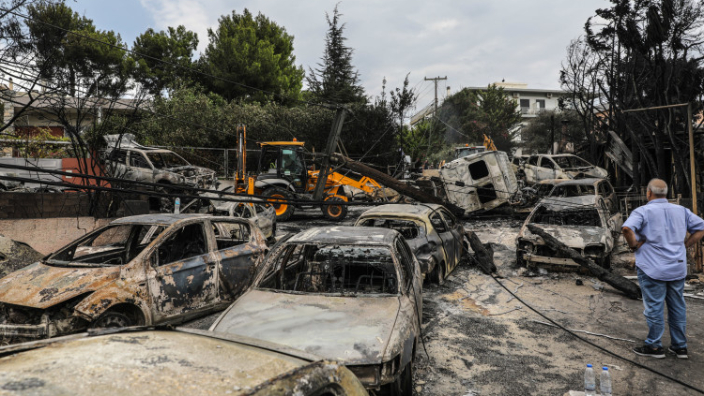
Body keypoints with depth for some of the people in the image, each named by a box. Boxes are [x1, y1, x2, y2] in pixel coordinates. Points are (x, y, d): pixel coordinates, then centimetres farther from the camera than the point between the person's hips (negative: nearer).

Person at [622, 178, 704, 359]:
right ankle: (680, 346, 24)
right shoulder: (681, 210, 7)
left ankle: (654, 346, 12)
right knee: (677, 307, 15)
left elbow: (627, 228, -27)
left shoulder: (643, 211, -10)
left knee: (654, 307, 3)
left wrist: (634, 246, -11)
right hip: (678, 268, 6)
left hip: (653, 268, -6)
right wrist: (684, 246, 9)